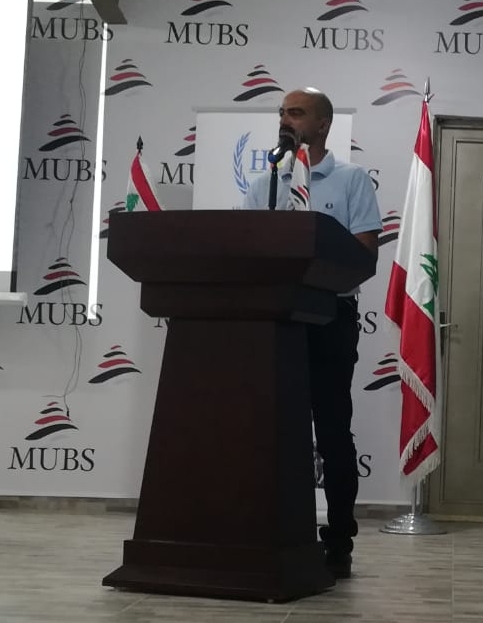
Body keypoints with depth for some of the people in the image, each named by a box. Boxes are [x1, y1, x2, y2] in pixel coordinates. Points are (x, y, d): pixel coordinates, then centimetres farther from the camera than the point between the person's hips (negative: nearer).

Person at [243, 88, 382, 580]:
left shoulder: (352, 180, 2)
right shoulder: (264, 185, 14)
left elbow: (365, 250, -6)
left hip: (328, 315, -4)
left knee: (331, 428, -1)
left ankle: (338, 543, 6)